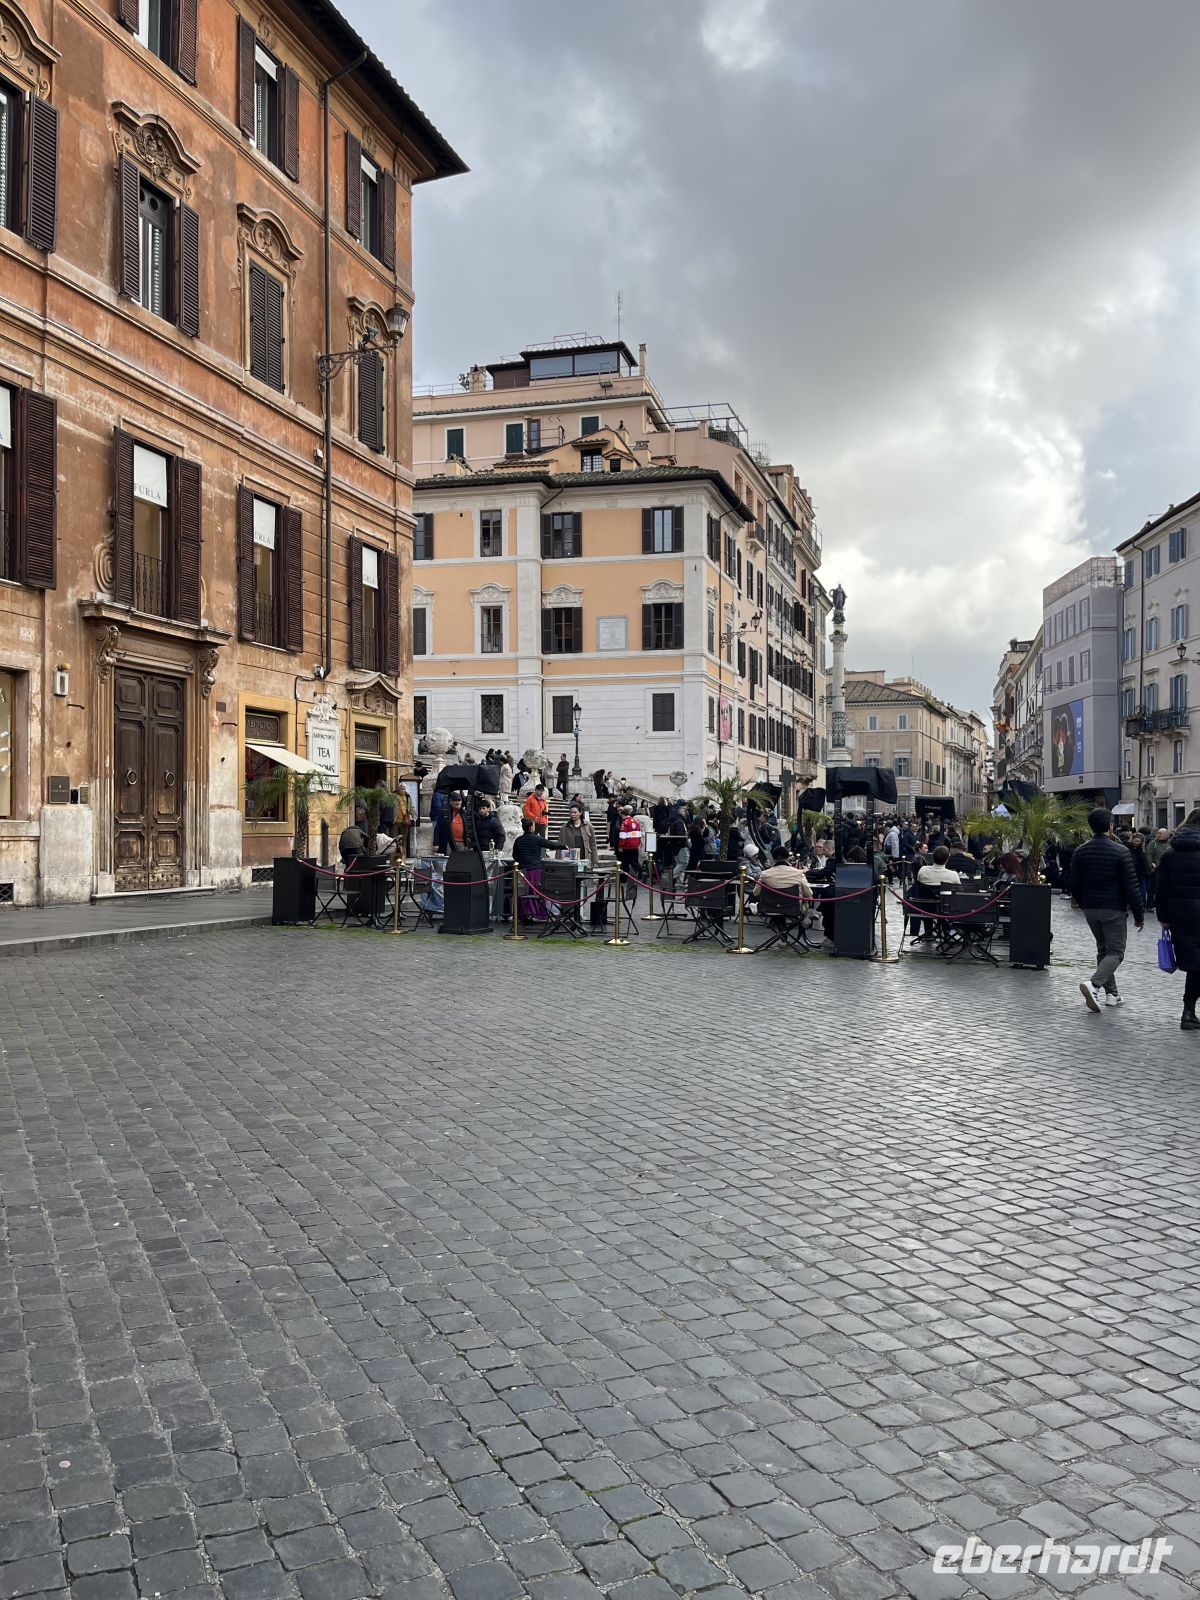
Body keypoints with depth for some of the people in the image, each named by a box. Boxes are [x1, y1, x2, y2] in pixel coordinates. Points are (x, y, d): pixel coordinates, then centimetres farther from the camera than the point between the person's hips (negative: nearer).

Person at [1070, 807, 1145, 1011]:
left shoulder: (1080, 852, 2)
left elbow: (1074, 884, 8)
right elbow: (1131, 886, -12)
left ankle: (1111, 993, 20)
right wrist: (1139, 915, -5)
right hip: (1114, 910, -5)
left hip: (1090, 909, 5)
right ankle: (1093, 984, -24)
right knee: (1115, 952, -1)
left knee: (1103, 949, 19)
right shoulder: (1120, 851, -12)